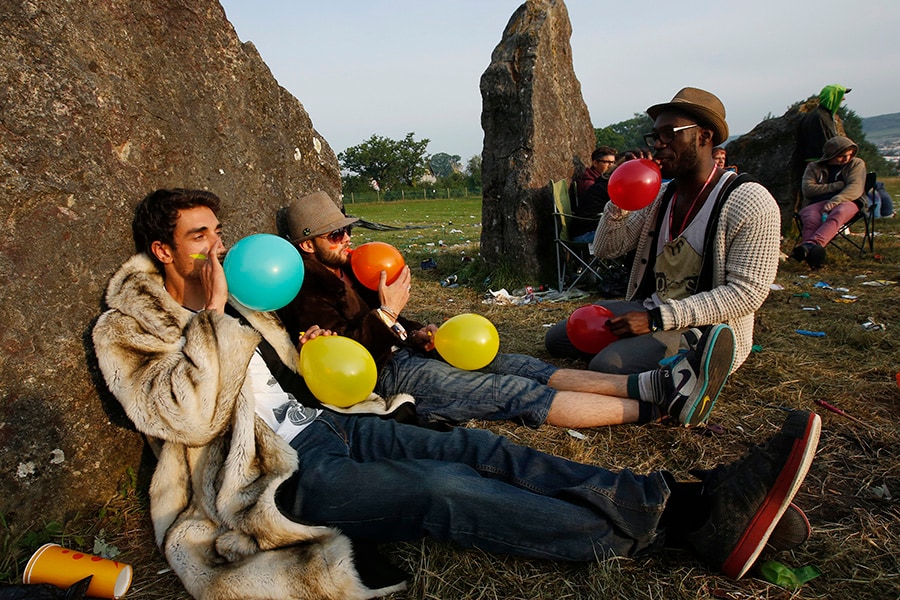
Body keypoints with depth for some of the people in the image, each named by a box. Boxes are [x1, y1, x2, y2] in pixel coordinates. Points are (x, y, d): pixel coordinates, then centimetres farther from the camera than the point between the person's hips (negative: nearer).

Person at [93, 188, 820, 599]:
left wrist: (310, 355, 7)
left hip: (322, 423, 7)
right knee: (445, 492, -28)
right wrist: (213, 315, -15)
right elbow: (190, 417, -18)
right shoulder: (128, 329, 0)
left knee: (476, 449, -15)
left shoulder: (228, 300, 21)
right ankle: (674, 526, -30)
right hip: (275, 476, -7)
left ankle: (694, 503, -22)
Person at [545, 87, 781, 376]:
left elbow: (746, 292, -20)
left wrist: (658, 318, -25)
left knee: (606, 366, -29)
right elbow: (606, 248, 8)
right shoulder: (661, 195, 8)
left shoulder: (750, 203, -15)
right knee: (556, 339, 3)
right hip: (648, 310, 7)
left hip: (703, 329, -7)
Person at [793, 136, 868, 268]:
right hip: (817, 203, 1)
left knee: (838, 213, -39)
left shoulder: (856, 164, 17)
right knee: (811, 220, -36)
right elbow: (807, 189, 0)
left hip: (846, 202, -1)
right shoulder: (814, 167, 18)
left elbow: (855, 188, -2)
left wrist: (836, 200, -22)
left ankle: (810, 245, -63)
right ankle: (813, 253, -64)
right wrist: (838, 186, -4)